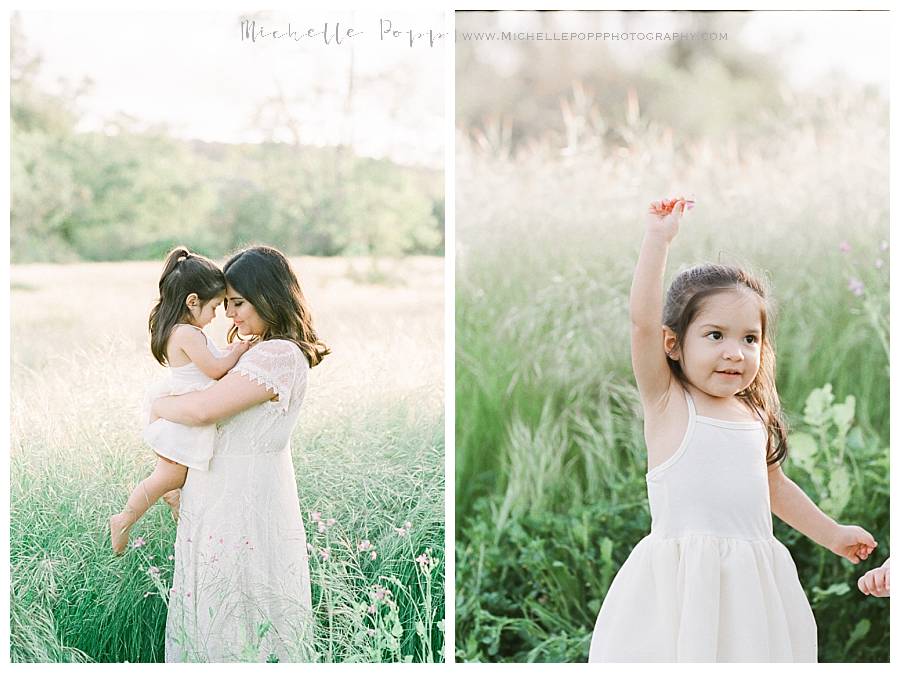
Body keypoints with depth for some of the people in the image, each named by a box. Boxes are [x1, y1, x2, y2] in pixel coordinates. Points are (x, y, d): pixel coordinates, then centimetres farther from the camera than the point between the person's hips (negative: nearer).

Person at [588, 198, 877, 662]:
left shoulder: (757, 417, 12)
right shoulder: (666, 401, -3)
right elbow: (643, 321, -16)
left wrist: (832, 535, 35)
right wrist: (658, 237, -16)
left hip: (753, 581, 5)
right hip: (681, 579, -5)